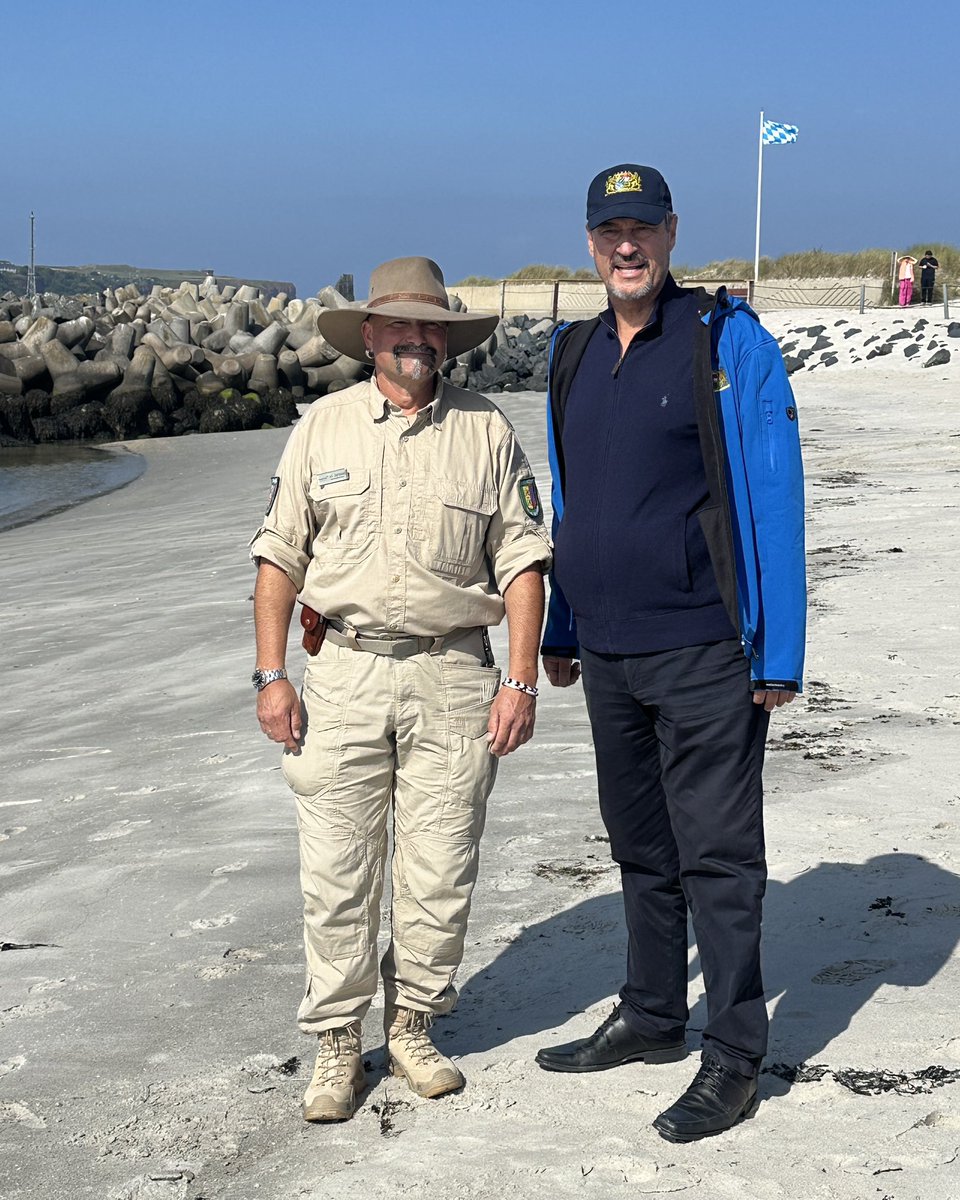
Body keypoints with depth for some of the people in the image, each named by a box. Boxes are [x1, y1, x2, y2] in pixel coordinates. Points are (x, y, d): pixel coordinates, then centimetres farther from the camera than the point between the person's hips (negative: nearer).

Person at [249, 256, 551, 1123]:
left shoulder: (488, 431, 5)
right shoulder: (323, 427, 7)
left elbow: (522, 560, 4)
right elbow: (280, 554, 7)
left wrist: (522, 680, -4)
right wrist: (271, 675, 0)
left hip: (452, 677, 0)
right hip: (342, 672, 0)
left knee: (441, 873, 4)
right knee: (337, 873, 1)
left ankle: (413, 1026, 22)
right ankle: (337, 1043, 15)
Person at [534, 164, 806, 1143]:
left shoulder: (731, 345, -9)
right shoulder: (574, 354, 11)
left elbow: (772, 501, -11)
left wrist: (779, 652, -14)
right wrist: (559, 632, 19)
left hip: (703, 652, -6)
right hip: (608, 654, 7)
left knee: (716, 856, -1)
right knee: (639, 845, 17)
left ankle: (732, 1059, 8)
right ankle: (651, 1018, 31)